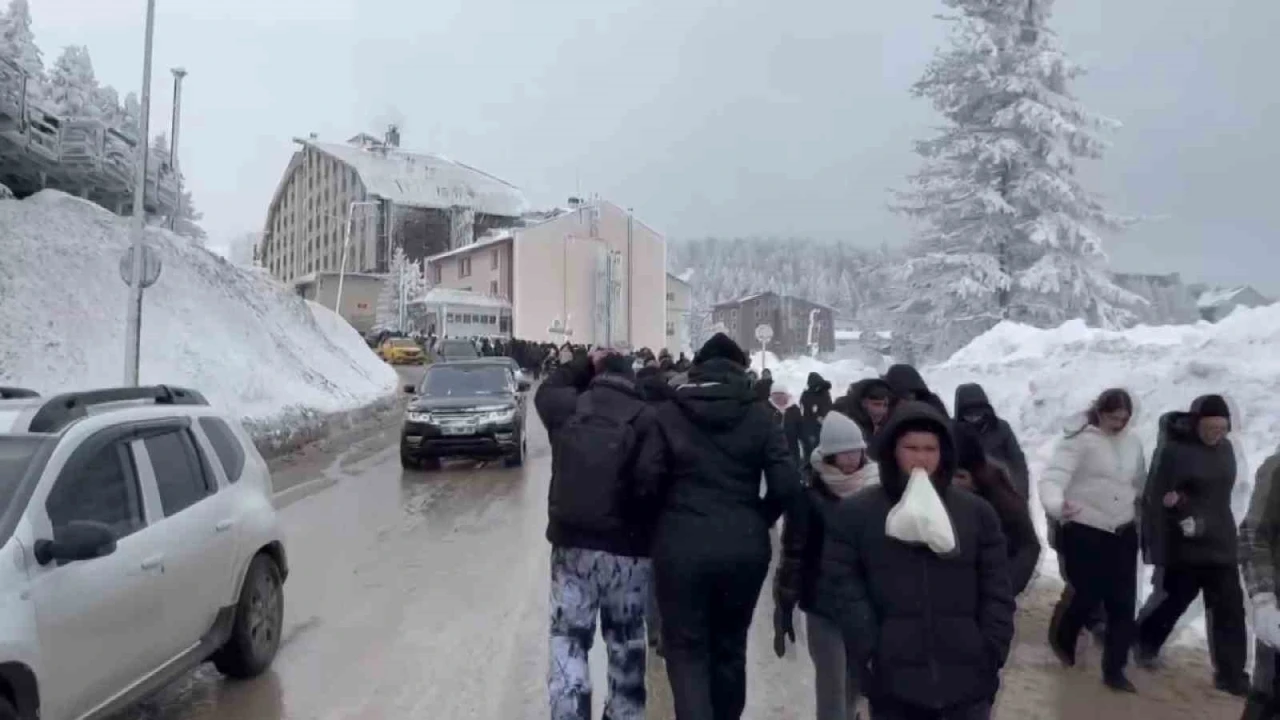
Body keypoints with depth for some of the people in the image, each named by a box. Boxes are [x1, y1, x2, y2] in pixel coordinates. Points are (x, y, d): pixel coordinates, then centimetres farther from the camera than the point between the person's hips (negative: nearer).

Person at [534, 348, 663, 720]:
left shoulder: (567, 406, 1)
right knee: (626, 638, 17)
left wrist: (584, 363, 25)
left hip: (572, 541, 1)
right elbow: (650, 479, -18)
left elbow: (545, 391, 25)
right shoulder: (647, 417, -7)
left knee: (568, 637, 10)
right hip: (629, 548, -1)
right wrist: (649, 527, -2)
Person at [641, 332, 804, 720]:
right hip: (744, 548, 2)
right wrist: (758, 521, 9)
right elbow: (786, 486, -8)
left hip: (682, 547, -2)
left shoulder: (668, 413, -4)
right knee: (730, 646, 21)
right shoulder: (759, 414, -1)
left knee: (686, 650, 10)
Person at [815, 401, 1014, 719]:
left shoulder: (976, 511, 7)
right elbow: (841, 585, -3)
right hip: (893, 682, -1)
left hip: (968, 679, 2)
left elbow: (996, 588, 7)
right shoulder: (854, 514, 0)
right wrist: (868, 649, -11)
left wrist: (993, 650, -2)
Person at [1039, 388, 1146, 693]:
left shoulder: (1133, 443, 6)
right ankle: (1062, 636, 33)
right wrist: (1056, 505, -45)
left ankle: (1114, 669, 20)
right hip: (1083, 532, -5)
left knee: (1123, 602, 5)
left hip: (1123, 533, 5)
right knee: (1088, 595, 1)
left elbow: (1140, 483, 22)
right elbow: (1052, 478, -26)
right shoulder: (1079, 440, -13)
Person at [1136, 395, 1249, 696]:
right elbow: (1155, 501, -19)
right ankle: (1144, 641, 34)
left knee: (1230, 609, 4)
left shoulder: (1225, 448, 4)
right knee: (1172, 599, 9)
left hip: (1221, 544, 6)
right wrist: (1157, 549, -22)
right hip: (1183, 546, -6)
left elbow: (1219, 492, 11)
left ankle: (1231, 674, 13)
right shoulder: (1173, 451, -17)